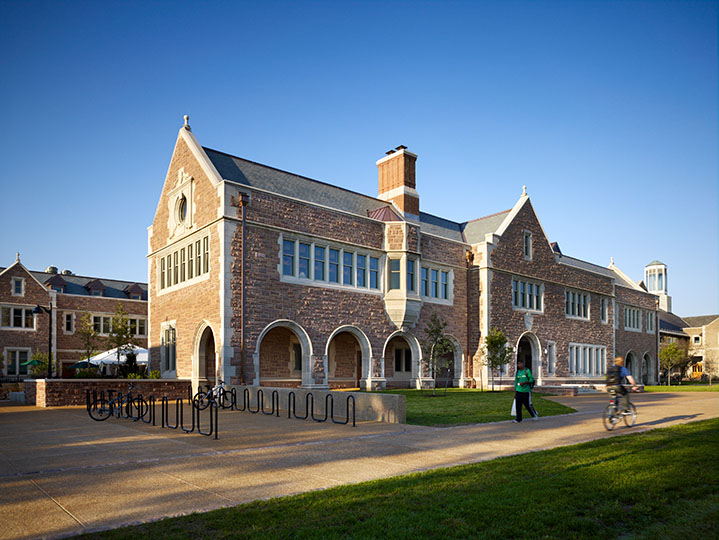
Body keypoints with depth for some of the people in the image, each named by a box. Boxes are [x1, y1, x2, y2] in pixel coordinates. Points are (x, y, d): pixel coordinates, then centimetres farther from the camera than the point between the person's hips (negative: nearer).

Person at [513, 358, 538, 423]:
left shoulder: (527, 371, -5)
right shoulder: (517, 372, 11)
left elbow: (532, 380, -6)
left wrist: (524, 383, -20)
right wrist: (515, 393, 13)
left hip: (526, 391, -5)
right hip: (518, 391, 5)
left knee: (528, 405, 4)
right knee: (518, 405, -2)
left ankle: (534, 414, 29)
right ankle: (518, 419, 2)